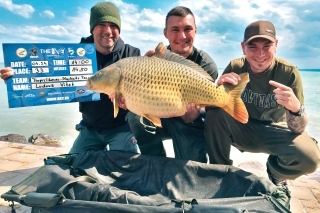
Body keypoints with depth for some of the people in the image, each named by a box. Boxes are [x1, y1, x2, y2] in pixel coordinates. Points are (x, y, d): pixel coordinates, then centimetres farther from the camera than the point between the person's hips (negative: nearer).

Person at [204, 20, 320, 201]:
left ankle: (275, 173, 9)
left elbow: (298, 130, -19)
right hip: (241, 129, 1)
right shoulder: (235, 67, -14)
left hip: (274, 132, 0)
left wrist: (295, 107, -42)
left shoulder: (289, 72, -18)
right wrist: (219, 87, -37)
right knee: (214, 115, -28)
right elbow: (210, 108, -17)